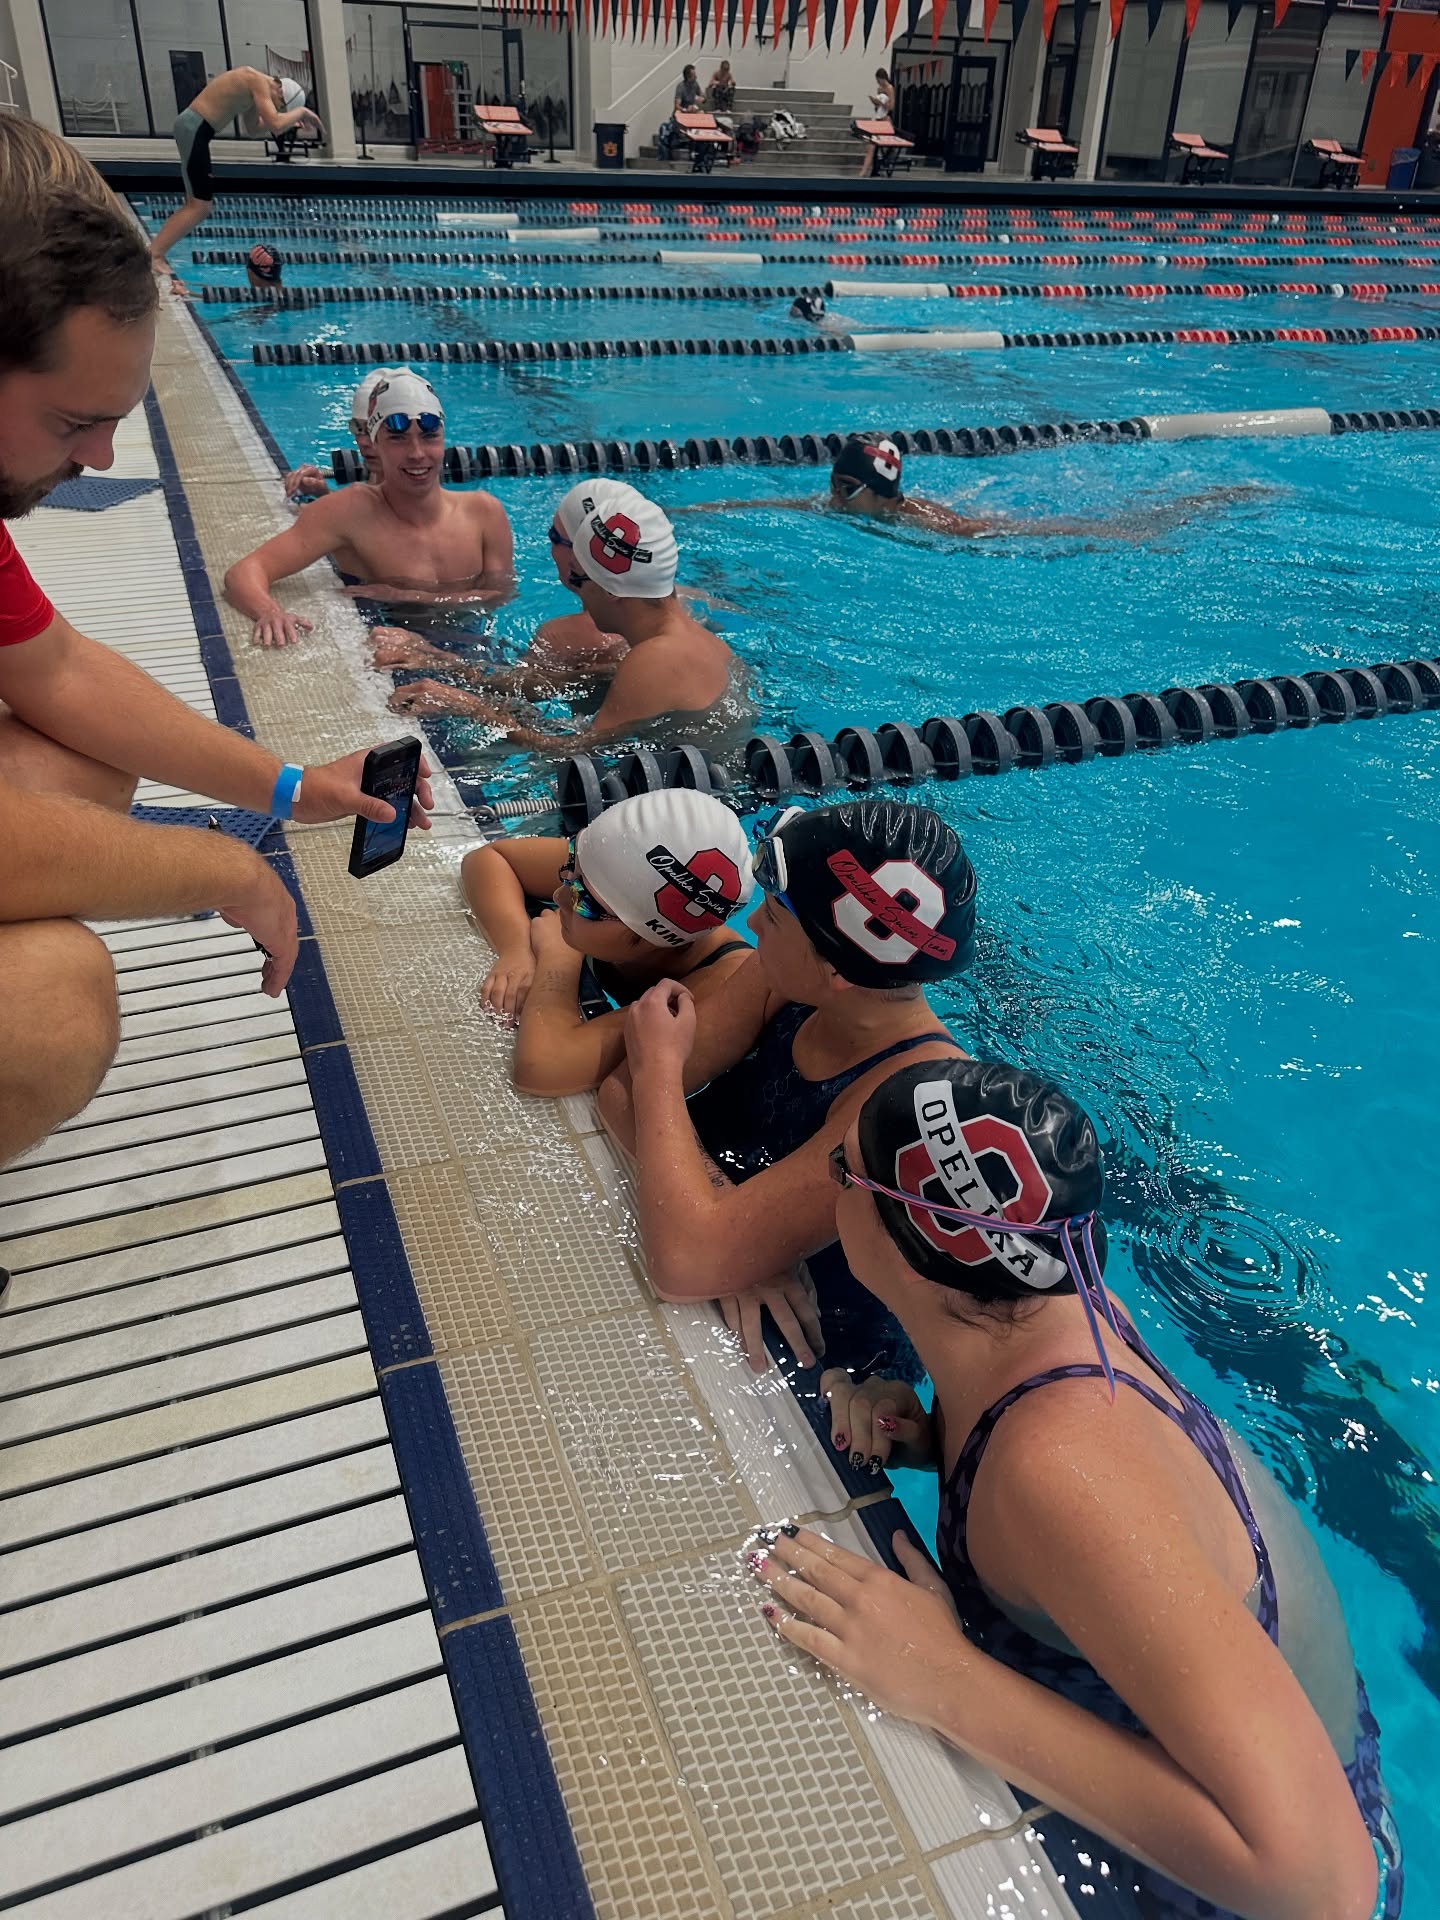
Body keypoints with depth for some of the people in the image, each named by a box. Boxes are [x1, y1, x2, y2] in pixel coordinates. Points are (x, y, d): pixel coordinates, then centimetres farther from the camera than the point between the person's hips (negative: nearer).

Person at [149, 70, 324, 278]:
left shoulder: (253, 88, 16)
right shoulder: (259, 82, -14)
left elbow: (252, 130, 25)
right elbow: (276, 124, -25)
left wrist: (287, 120, 15)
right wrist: (300, 112, -8)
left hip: (193, 128, 10)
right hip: (194, 129, -10)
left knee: (198, 204, 13)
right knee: (200, 205, -11)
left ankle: (156, 251, 13)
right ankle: (154, 254, -11)